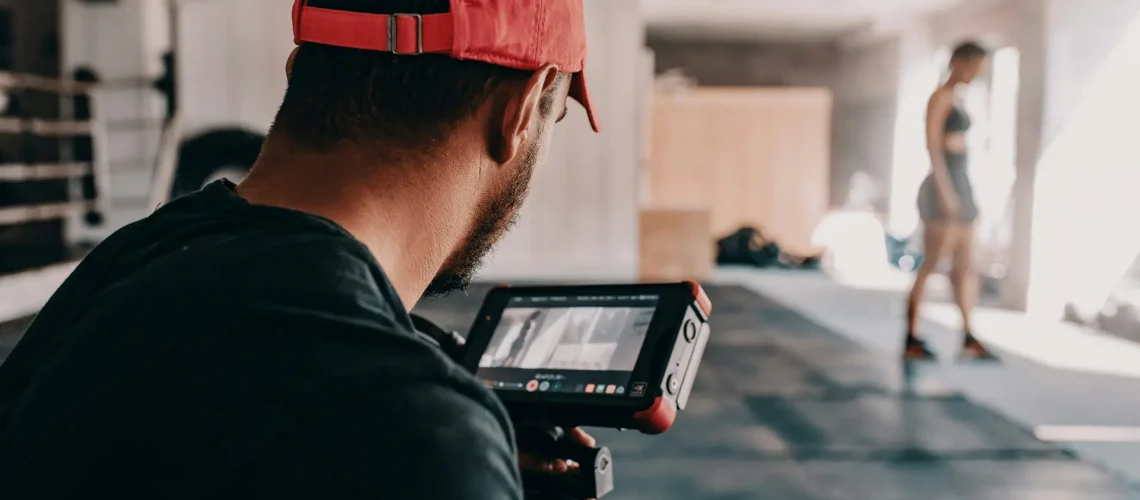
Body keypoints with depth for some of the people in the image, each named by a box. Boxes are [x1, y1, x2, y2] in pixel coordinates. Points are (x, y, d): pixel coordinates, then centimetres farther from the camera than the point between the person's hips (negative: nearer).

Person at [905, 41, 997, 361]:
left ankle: (969, 338, 11)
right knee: (931, 265, -7)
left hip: (960, 186, 9)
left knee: (966, 266, 8)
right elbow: (933, 145, -16)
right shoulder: (940, 97, -8)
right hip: (943, 187, -9)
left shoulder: (955, 100, 18)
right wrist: (944, 191, -21)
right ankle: (911, 339, -2)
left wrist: (962, 194, 17)